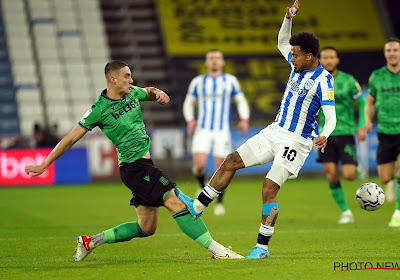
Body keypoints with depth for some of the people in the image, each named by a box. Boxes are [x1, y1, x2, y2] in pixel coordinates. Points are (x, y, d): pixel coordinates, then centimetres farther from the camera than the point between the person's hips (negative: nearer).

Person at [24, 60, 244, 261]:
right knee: (176, 204, -19)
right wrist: (44, 165, -5)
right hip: (133, 167, -9)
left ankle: (91, 241, 21)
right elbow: (71, 139, -7)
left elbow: (149, 92, 32)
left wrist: (159, 93, 6)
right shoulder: (100, 109, -12)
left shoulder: (132, 93, 7)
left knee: (146, 228, 12)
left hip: (145, 165, 9)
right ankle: (216, 250, -19)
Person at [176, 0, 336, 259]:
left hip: (296, 141, -8)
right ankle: (197, 207, 12)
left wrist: (324, 136, -46)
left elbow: (331, 118, -25)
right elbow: (282, 42, 24)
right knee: (231, 162, 4)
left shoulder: (323, 80, -18)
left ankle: (262, 246, -6)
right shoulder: (298, 66, 5)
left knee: (269, 189, -16)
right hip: (275, 131, 8)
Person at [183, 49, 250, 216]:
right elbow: (188, 103, 18)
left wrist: (244, 119, -6)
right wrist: (190, 120, -1)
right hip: (202, 130, 0)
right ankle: (202, 187, 15)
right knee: (199, 165, -17)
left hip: (222, 131, 0)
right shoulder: (198, 82, 9)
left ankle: (219, 203, 13)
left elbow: (241, 101, 12)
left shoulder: (230, 81, 8)